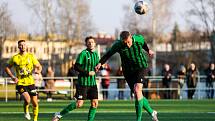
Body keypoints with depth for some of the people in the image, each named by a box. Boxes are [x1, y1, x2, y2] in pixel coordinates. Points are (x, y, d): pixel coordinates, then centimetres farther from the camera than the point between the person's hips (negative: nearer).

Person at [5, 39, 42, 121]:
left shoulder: (31, 56, 3)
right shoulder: (15, 58, -1)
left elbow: (39, 67, 10)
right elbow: (7, 68, 10)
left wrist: (38, 70, -13)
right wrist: (13, 77, -4)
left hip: (30, 82, 2)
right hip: (20, 83, -2)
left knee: (35, 103, 2)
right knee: (27, 100, -25)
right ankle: (26, 110, 8)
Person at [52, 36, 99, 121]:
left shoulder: (96, 54, 12)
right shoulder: (83, 53, -10)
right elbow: (76, 67, -15)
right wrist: (88, 73, -18)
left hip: (92, 83, 7)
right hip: (83, 83, -7)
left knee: (95, 103, -2)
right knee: (79, 104, -9)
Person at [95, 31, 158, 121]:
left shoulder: (138, 39, -14)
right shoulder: (118, 45, -15)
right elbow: (108, 54, -1)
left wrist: (148, 50, 30)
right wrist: (100, 63, -15)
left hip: (141, 67, -2)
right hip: (128, 71, 2)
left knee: (137, 90, -21)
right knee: (137, 95, 1)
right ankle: (152, 112, 25)